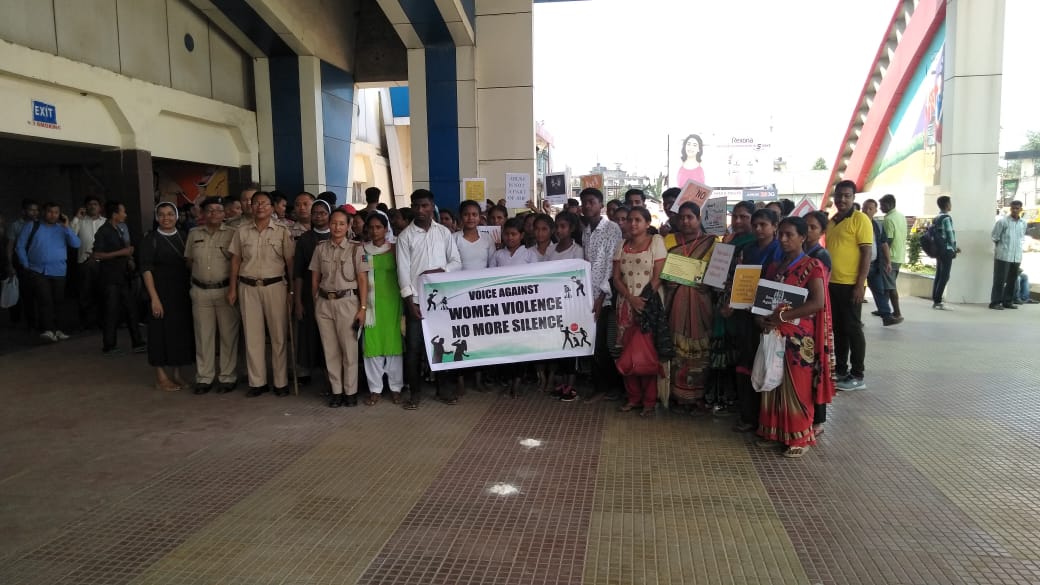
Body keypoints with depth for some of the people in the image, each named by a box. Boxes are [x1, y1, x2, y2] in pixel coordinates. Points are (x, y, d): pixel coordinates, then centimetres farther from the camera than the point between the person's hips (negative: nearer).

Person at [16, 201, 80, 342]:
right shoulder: (32, 226, 6)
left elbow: (76, 244, -4)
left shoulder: (62, 229, 10)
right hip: (37, 271, -2)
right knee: (45, 300, -15)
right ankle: (49, 330, -20)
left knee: (56, 302, 7)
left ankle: (52, 329, 20)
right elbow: (20, 246, 6)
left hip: (58, 272, 2)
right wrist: (26, 265, 0)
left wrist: (66, 227, -8)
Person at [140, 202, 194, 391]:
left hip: (183, 292, 4)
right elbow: (146, 270, -9)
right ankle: (161, 378, 11)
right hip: (162, 292, -4)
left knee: (182, 331, 7)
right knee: (162, 332, 1)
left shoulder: (183, 237, 8)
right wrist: (154, 298, -16)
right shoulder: (151, 239, -4)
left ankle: (176, 374, 20)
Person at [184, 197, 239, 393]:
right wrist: (199, 275, 7)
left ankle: (227, 377, 12)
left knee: (228, 335, 2)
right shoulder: (194, 234, 10)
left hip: (225, 290, -3)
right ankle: (204, 377, 17)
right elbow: (189, 261, 18)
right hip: (200, 291, 3)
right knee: (203, 335, 8)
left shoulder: (232, 234, -1)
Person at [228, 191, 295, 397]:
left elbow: (290, 262, -1)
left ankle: (281, 382, 11)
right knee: (252, 336, 6)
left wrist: (292, 290, -4)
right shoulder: (242, 231, 7)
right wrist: (232, 288, 6)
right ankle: (257, 382, 14)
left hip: (275, 286, -2)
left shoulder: (282, 231, 0)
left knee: (278, 335, 3)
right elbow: (235, 260, 10)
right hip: (248, 287, 2)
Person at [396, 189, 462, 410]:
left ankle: (444, 388, 21)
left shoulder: (444, 232, 6)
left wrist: (439, 270, -13)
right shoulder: (405, 236, 0)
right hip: (416, 299, -1)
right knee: (413, 347, 2)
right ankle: (415, 391, 14)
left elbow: (457, 261, 7)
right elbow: (403, 270, -5)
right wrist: (410, 302, -13)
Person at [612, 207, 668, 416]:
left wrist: (644, 301, -12)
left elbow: (658, 276, -6)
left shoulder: (656, 241, 0)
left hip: (649, 304, -4)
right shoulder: (622, 245, 13)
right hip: (626, 305, 4)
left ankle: (649, 400, 4)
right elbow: (616, 277, 6)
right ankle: (633, 396, 14)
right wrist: (631, 299, -9)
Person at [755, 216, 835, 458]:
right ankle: (775, 431, 22)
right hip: (774, 334, 6)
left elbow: (817, 303, -18)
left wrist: (782, 316, -21)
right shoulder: (774, 266, 12)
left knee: (797, 386, 0)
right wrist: (760, 317, -6)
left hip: (799, 337, -6)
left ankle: (800, 438, 11)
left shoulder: (812, 266, -8)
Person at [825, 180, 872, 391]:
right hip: (832, 284, 7)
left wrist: (860, 285, -17)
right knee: (837, 329, 12)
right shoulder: (831, 221, 13)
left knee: (852, 329, -1)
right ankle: (840, 370, 22)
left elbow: (866, 254, -12)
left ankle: (857, 376, 8)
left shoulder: (860, 219, -8)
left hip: (850, 285, -7)